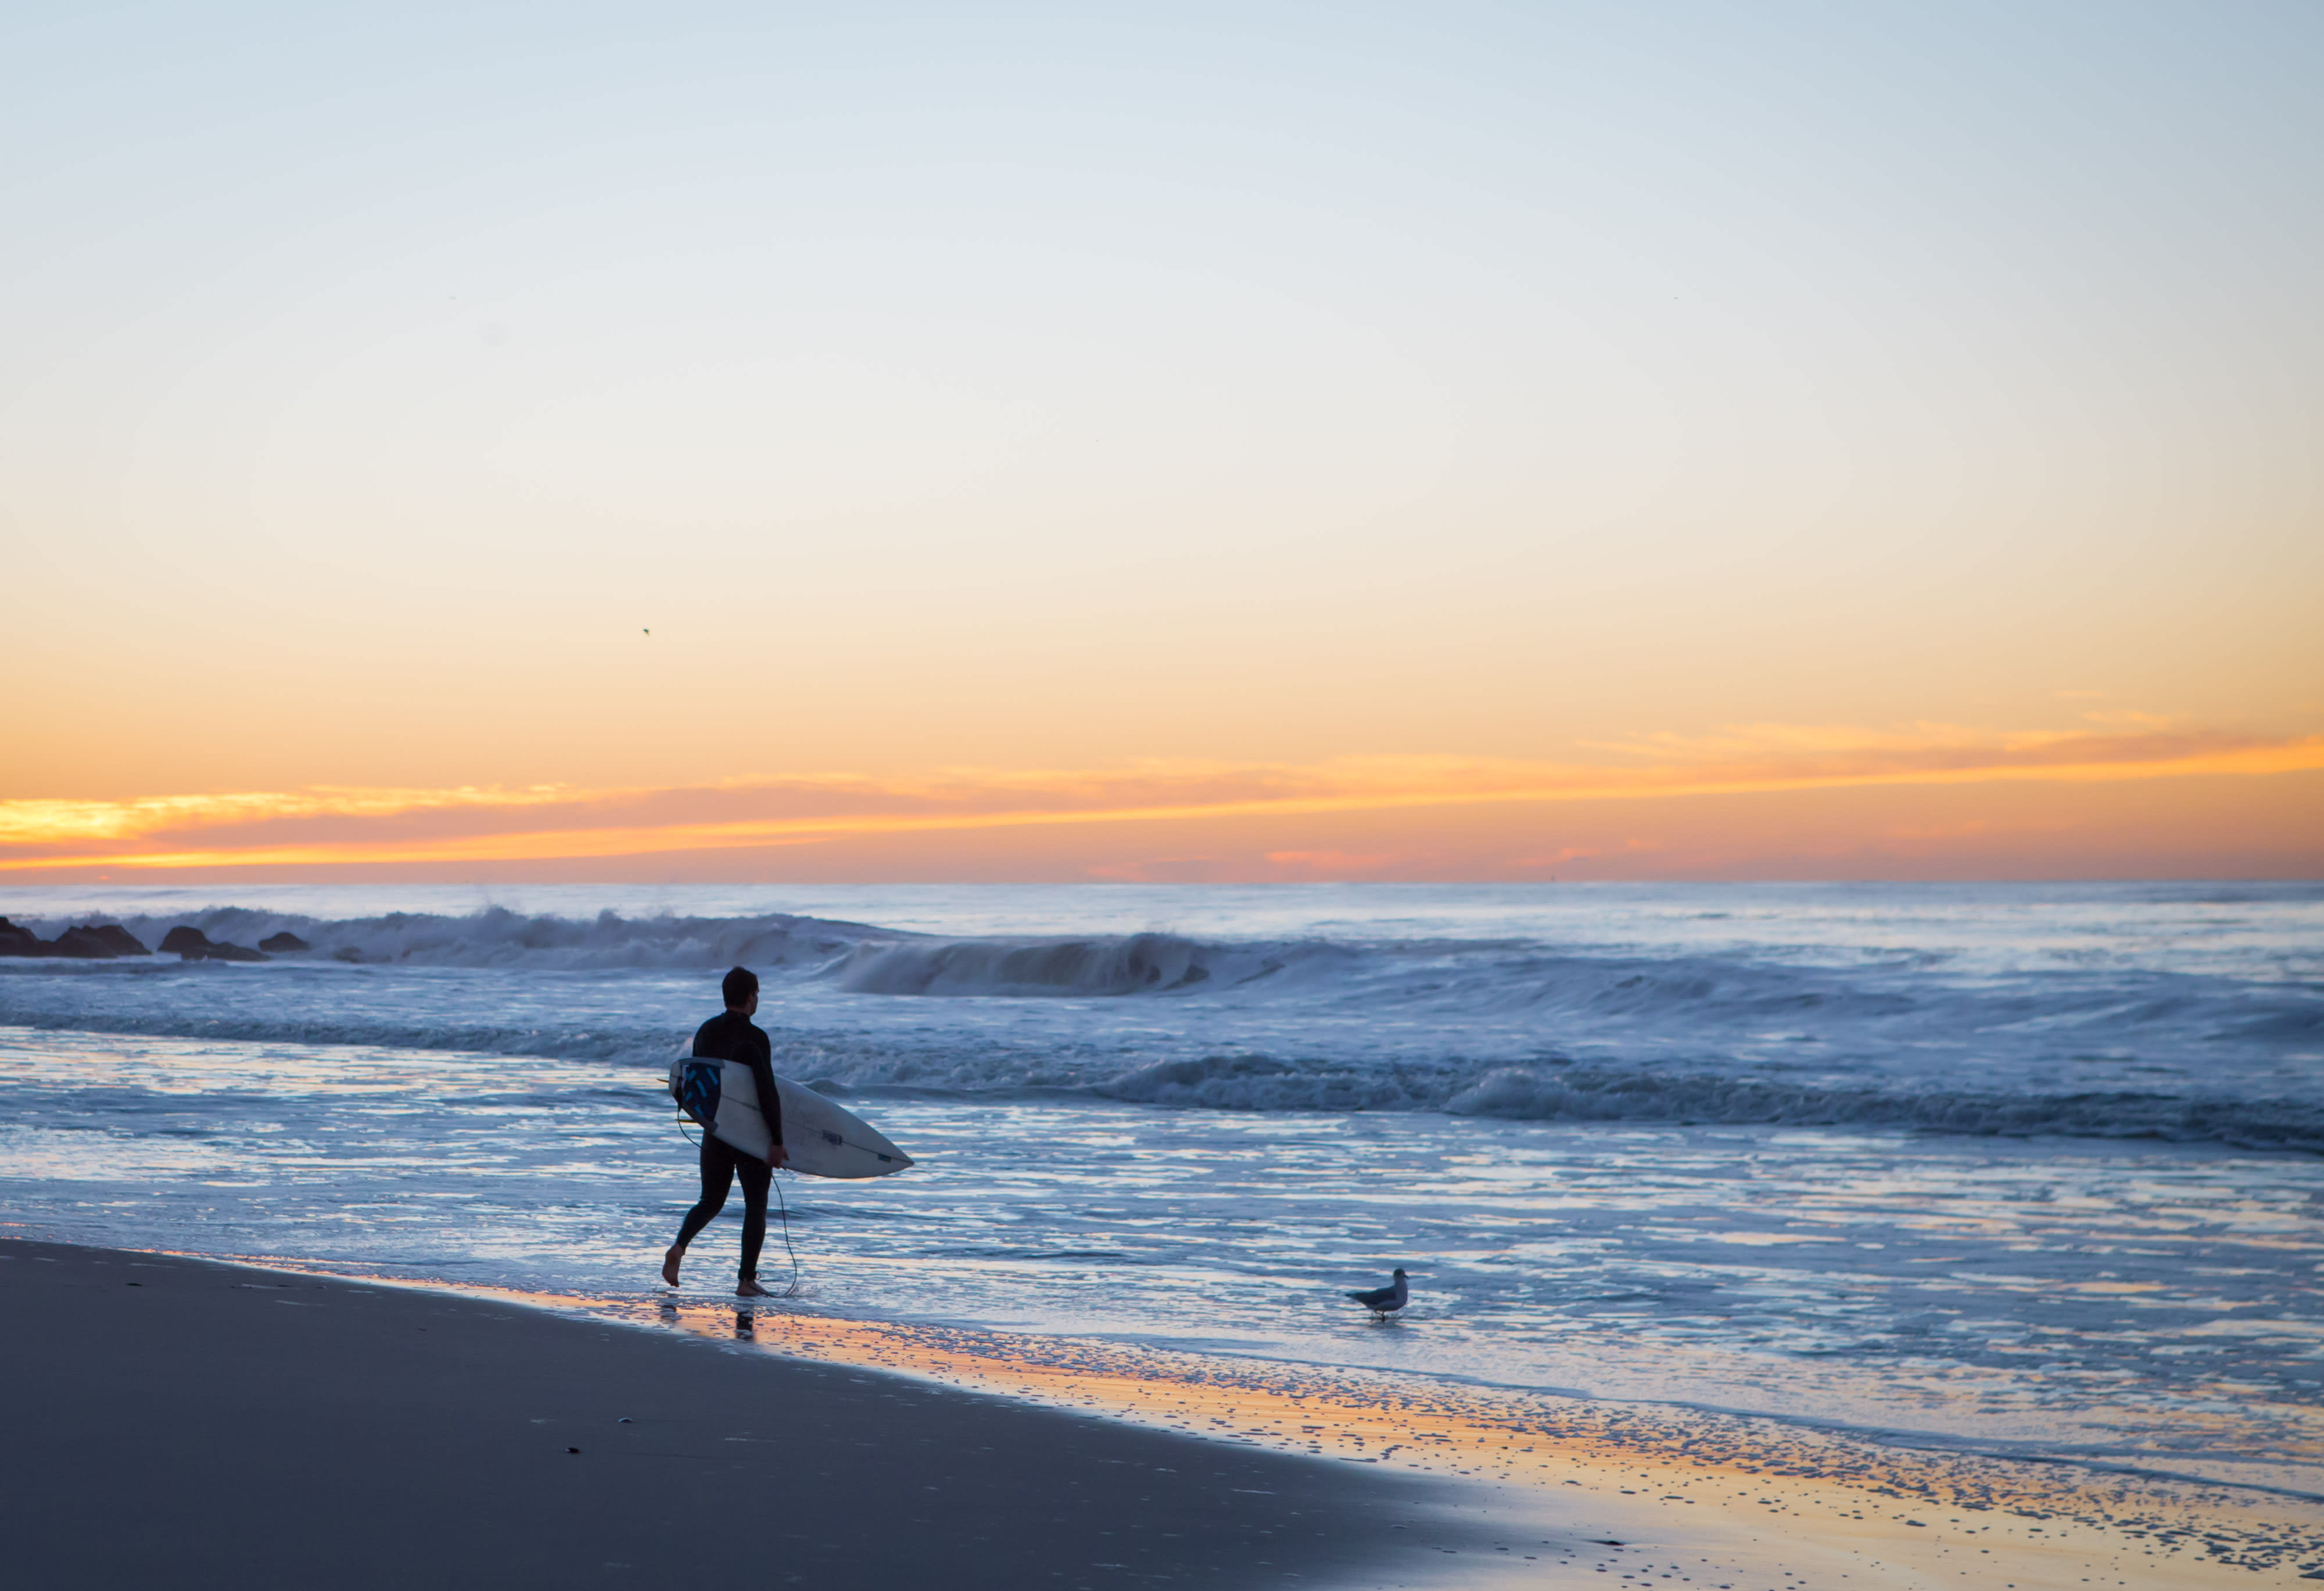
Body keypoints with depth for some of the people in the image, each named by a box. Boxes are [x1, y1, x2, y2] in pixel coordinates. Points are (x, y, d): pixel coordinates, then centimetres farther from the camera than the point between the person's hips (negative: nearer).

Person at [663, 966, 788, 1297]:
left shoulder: (705, 1032, 5)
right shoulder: (754, 1037, -16)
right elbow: (768, 1092, -19)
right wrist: (777, 1141, -16)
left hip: (714, 1131, 5)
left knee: (711, 1201, 17)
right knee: (756, 1205, 7)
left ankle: (679, 1247, -8)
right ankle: (746, 1280, 4)